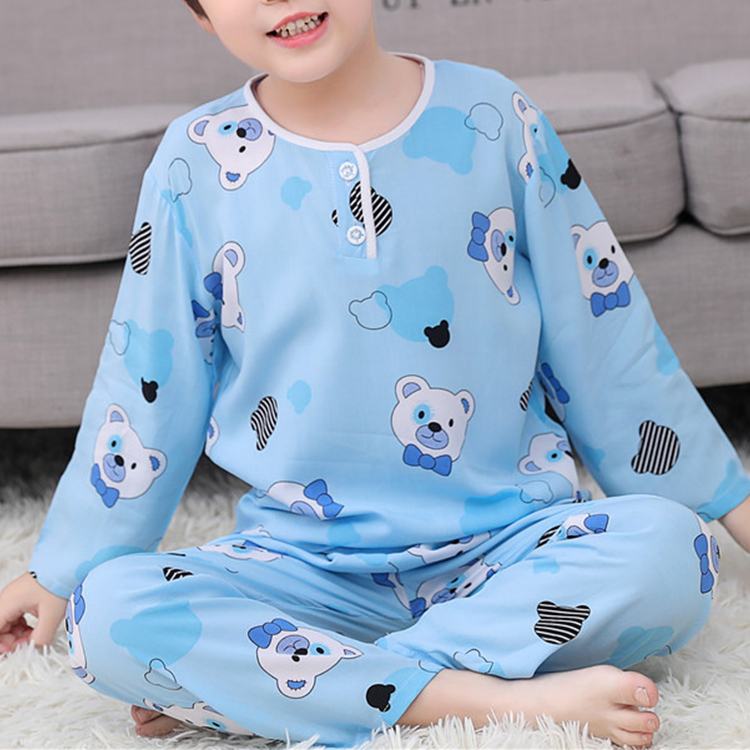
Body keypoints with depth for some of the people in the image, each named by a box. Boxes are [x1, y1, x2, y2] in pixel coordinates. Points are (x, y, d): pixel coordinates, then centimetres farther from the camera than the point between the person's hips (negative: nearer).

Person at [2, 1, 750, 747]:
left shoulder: (490, 117, -1)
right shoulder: (197, 163, 0)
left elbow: (603, 332, 6)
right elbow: (142, 391, 8)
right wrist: (63, 570, 10)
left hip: (507, 537, 1)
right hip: (305, 562, 0)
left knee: (667, 547, -29)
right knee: (107, 612, -24)